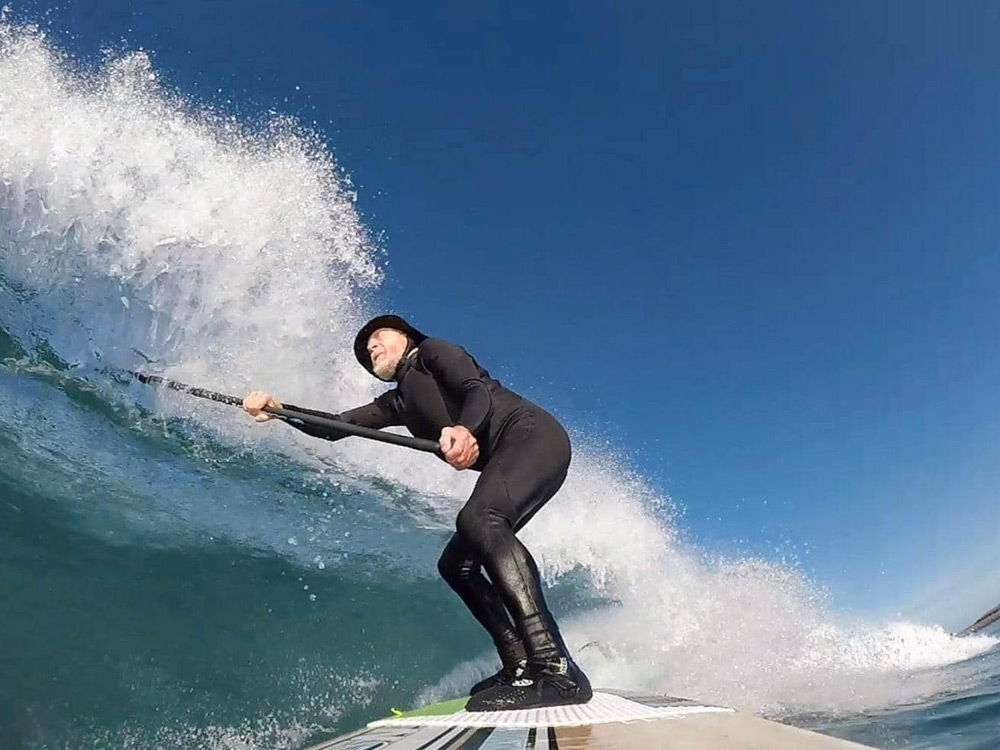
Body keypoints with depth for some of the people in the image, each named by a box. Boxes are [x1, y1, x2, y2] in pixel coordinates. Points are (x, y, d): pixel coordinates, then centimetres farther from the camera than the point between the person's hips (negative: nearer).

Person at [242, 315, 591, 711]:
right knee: (456, 563, 7)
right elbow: (334, 427, 21)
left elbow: (479, 392, -11)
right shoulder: (398, 401, 27)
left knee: (478, 519, -32)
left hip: (533, 434, -9)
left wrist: (465, 430, -33)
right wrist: (277, 410, 7)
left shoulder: (431, 351, 7)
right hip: (508, 460, 9)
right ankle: (520, 664, 7)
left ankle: (556, 669, -40)